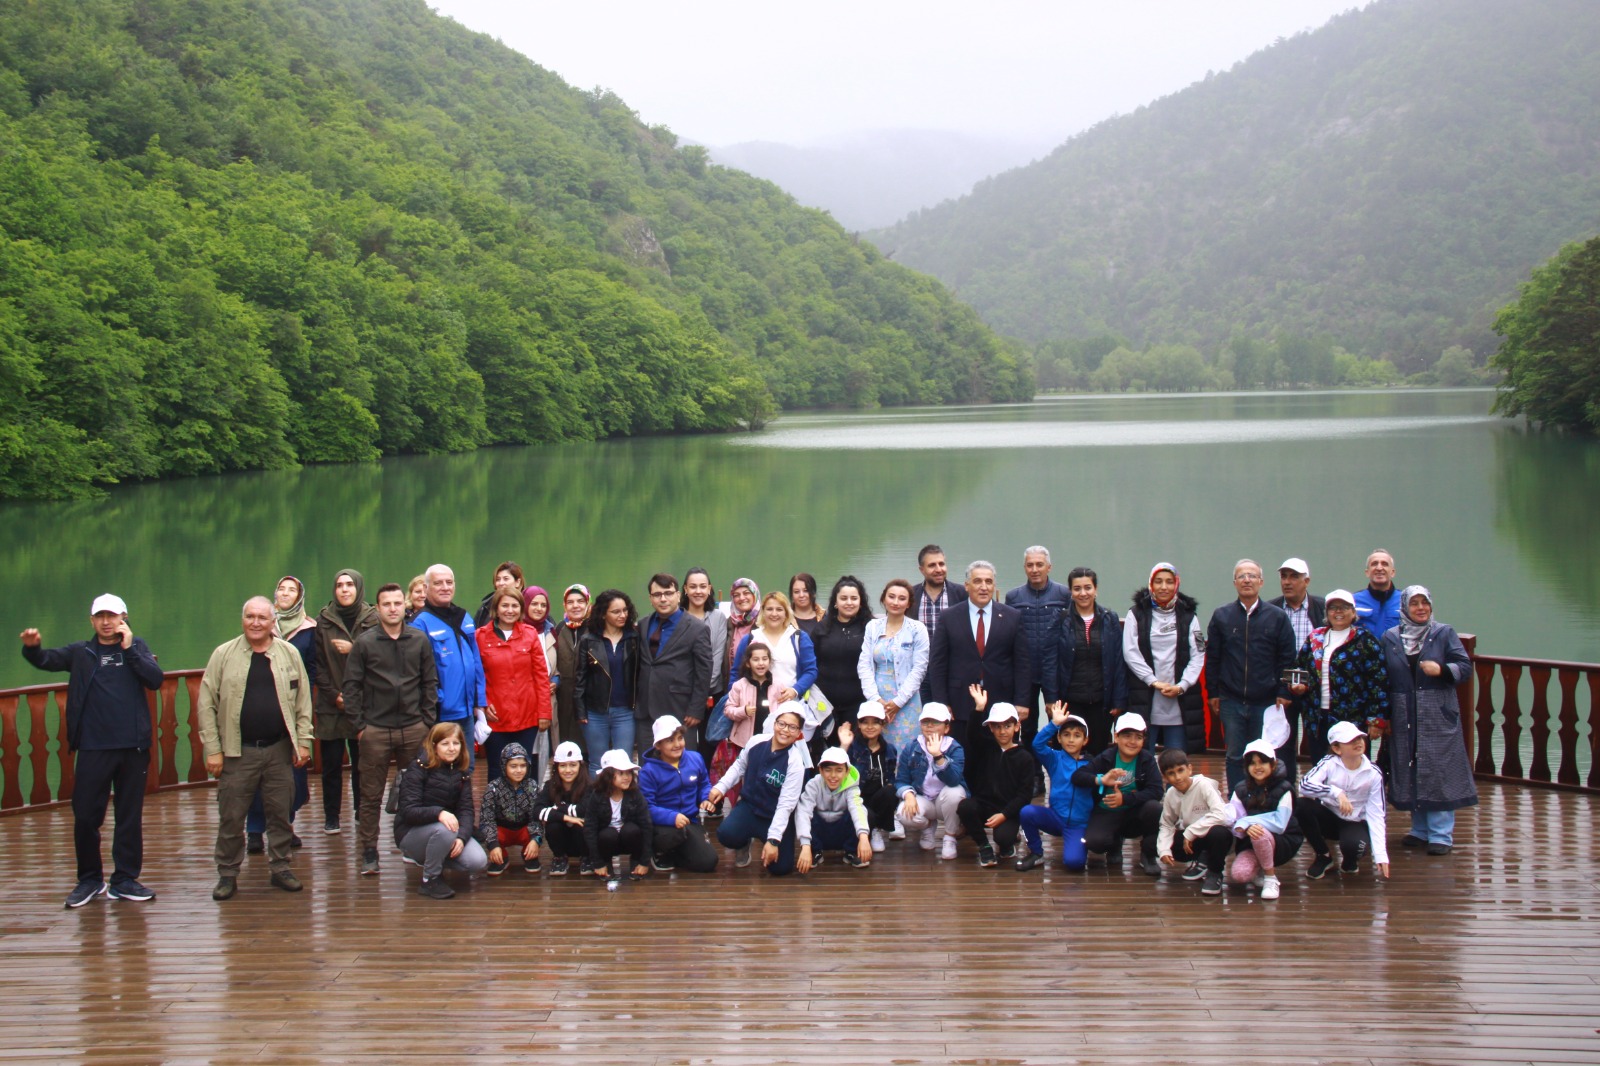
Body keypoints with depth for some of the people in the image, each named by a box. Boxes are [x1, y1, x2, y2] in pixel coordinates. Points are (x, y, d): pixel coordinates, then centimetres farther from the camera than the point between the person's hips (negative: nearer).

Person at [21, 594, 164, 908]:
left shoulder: (137, 647, 8)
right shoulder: (80, 652, 8)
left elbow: (156, 680, -6)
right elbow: (47, 659, -4)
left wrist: (128, 649, -9)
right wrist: (32, 647, -25)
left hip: (133, 746, 0)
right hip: (92, 749, 0)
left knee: (130, 817, 6)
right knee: (85, 816, 0)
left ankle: (124, 879, 16)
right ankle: (89, 879, 16)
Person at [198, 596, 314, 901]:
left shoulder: (289, 654, 4)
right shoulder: (224, 655, -1)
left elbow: (303, 701, 7)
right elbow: (207, 704, -1)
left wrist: (303, 741, 1)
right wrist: (212, 749, -6)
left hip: (279, 750, 2)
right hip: (238, 751, -1)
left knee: (280, 813, 9)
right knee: (231, 817, 3)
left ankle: (280, 867, 23)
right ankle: (227, 874, 15)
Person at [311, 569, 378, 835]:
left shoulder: (373, 619, 1)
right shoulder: (323, 620, 5)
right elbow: (318, 663, 2)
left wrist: (353, 649, -16)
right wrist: (333, 695, -6)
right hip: (331, 706, 1)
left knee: (362, 763, 2)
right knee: (331, 764, 4)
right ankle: (331, 818, 12)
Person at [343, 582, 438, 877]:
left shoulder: (420, 641, 6)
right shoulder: (364, 643, 0)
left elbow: (430, 683, 9)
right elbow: (351, 686, 0)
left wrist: (427, 720, 2)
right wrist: (358, 725, -5)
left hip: (413, 729, 2)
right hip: (375, 730, -2)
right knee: (371, 795, 4)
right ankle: (369, 852, 12)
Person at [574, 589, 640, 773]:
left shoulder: (634, 639, 3)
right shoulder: (588, 640, 1)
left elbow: (639, 674, 0)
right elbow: (580, 677, 2)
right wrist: (580, 711, -3)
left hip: (625, 712, 0)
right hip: (596, 712, 0)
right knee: (597, 766, 8)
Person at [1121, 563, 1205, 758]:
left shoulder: (1189, 617, 10)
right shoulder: (1137, 615, 6)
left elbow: (1198, 656, 4)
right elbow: (1130, 653, -2)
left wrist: (1182, 686, -9)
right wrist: (1154, 682, -10)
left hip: (1179, 701, 1)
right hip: (1146, 701, -1)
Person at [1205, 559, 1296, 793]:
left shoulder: (1277, 617, 3)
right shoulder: (1221, 616, 5)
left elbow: (1287, 658, 2)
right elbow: (1212, 658, 7)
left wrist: (1283, 693, -5)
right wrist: (1212, 693, 3)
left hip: (1266, 702, -1)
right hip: (1232, 701, 1)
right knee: (1235, 757, 4)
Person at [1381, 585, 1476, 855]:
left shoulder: (1444, 634, 2)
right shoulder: (1390, 638, 8)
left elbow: (1466, 667, -1)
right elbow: (1383, 679, 11)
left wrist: (1442, 669, -20)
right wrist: (1385, 717, 7)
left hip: (1438, 718, -3)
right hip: (1404, 719, 3)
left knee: (1438, 773, -5)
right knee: (1410, 774, 7)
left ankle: (1441, 835, -2)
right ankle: (1420, 830, 19)